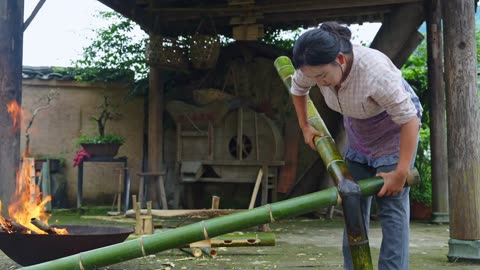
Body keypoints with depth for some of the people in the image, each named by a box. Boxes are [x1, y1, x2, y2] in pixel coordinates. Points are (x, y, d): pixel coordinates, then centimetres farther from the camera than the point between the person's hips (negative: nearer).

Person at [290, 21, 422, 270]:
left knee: (391, 206, -12)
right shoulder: (317, 66, -22)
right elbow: (297, 89, 3)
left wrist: (401, 172, -31)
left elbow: (409, 119, -32)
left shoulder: (376, 72, -40)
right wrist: (305, 127, 8)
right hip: (357, 130, 6)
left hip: (395, 128, -6)